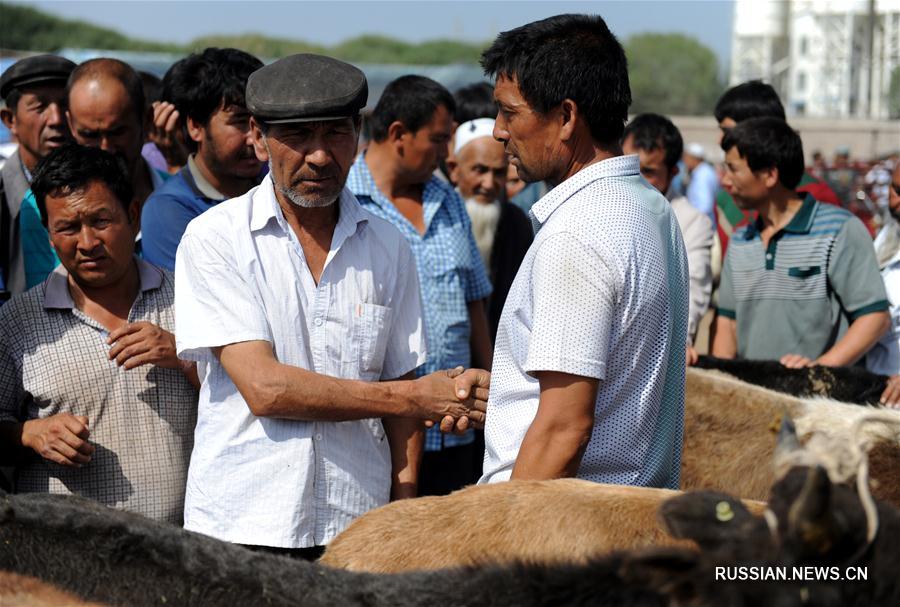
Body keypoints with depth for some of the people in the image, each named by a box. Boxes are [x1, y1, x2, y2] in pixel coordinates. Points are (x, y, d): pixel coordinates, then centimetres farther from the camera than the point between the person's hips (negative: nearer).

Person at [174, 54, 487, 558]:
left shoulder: (387, 247, 10)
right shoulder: (214, 238, -3)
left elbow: (399, 382, 12)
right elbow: (263, 388, -12)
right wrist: (413, 398, -11)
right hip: (242, 529, -3)